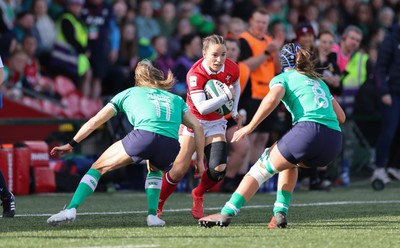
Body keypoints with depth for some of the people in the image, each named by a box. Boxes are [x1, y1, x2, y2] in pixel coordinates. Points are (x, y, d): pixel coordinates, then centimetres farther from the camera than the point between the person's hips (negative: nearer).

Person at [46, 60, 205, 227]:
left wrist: (71, 144, 35)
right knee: (155, 170, 38)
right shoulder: (176, 99, 34)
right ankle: (152, 215, 21)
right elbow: (197, 127, 21)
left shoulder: (129, 93, 30)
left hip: (144, 136, -2)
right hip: (170, 147, 2)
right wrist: (200, 160, 24)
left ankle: (71, 209, -1)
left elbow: (95, 121, 28)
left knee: (98, 168, 16)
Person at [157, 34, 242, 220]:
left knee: (218, 168, -16)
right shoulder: (195, 74, -27)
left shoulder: (232, 69, -11)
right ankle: (157, 204, 12)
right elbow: (202, 107, -35)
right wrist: (226, 96, -35)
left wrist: (234, 111, 10)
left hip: (216, 123, 4)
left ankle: (198, 195, 16)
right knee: (180, 170, -12)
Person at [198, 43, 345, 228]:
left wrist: (249, 127, -6)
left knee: (262, 167, 5)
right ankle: (280, 213, 21)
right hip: (335, 142, 6)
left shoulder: (283, 78, 14)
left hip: (309, 130, -6)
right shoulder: (320, 82, 32)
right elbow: (341, 117, 28)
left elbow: (272, 98, -9)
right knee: (289, 161, 33)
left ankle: (226, 213, -5)